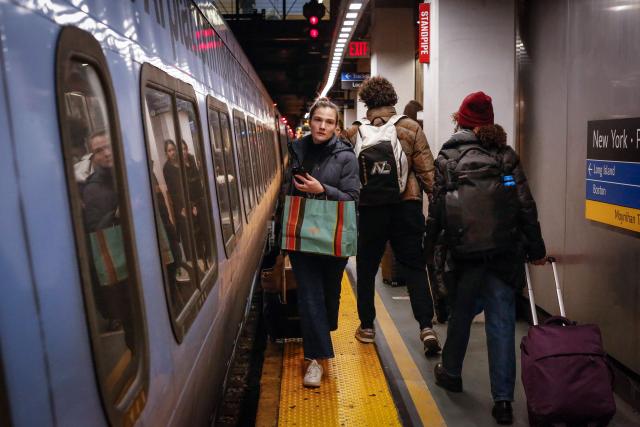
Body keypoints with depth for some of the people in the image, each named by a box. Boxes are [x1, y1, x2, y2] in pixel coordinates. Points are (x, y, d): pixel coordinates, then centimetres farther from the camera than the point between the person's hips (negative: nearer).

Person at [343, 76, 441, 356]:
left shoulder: (353, 133, 0)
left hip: (369, 209, 0)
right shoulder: (410, 129, -1)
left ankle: (366, 327, 24)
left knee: (367, 268, 14)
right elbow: (426, 171, -4)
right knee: (414, 267, 8)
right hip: (406, 206, 0)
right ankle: (426, 327, 0)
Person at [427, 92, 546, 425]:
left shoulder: (447, 156, 4)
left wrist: (431, 242, 8)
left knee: (461, 313, 18)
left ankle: (451, 373, 36)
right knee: (501, 321, 4)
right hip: (505, 250, 1)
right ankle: (503, 400, 7)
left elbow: (437, 207, -1)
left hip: (464, 250, -1)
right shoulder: (506, 154, 8)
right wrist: (535, 250, 10)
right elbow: (526, 206, 4)